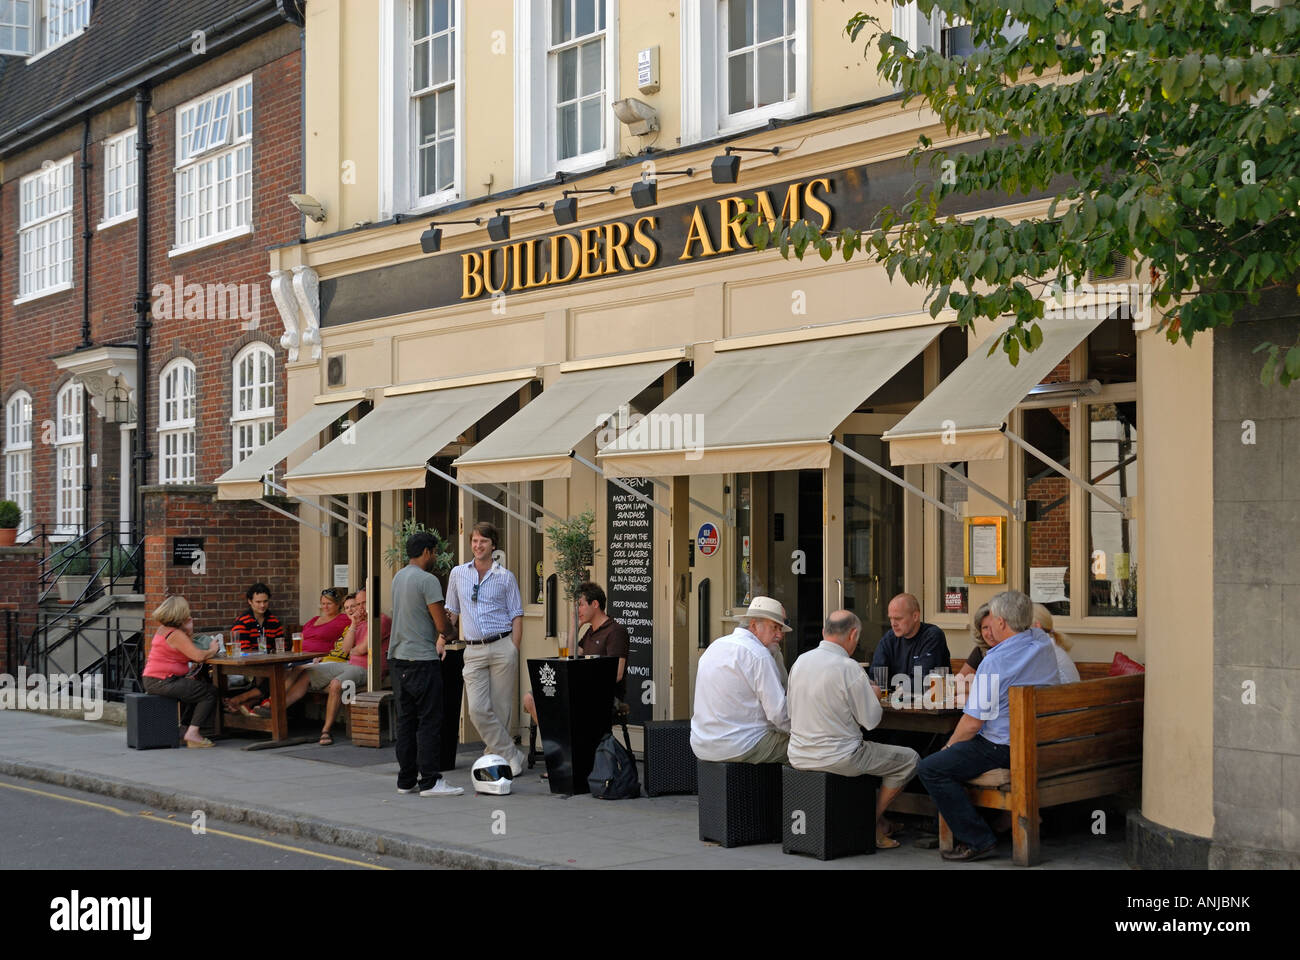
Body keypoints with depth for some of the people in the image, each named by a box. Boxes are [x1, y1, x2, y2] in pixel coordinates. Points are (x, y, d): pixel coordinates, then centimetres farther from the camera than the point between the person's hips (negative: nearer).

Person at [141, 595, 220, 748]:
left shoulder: (163, 629, 13)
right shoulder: (176, 635, -18)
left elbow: (189, 654, 17)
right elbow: (198, 656, -25)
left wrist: (189, 632, 7)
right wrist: (212, 650, -6)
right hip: (163, 682, -10)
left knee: (198, 685, 30)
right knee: (210, 692, -6)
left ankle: (185, 727, 31)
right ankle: (192, 733, -11)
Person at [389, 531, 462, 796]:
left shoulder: (398, 577, 14)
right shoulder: (427, 580, -12)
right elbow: (442, 625, -13)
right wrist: (449, 630, 8)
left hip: (397, 657, 9)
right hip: (422, 659, -9)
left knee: (406, 721, 11)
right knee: (429, 721, -5)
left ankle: (406, 780, 14)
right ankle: (430, 781, -6)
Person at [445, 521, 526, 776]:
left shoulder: (505, 577, 6)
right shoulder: (458, 574, 12)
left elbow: (517, 616, 6)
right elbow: (452, 612, 20)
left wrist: (514, 650, -3)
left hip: (502, 647, -2)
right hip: (473, 650, 2)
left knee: (501, 709, -1)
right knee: (478, 709, -11)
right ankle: (512, 755, -2)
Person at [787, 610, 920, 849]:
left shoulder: (800, 661, 3)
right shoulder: (849, 667, -18)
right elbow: (871, 720, -13)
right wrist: (874, 695, 9)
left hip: (798, 757, 8)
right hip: (837, 758, -8)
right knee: (909, 759, 8)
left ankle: (875, 819, 28)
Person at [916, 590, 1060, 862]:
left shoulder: (995, 661, -21)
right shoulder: (1043, 642, 2)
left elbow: (974, 722, -17)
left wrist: (949, 745, -1)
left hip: (1005, 748, -10)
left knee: (930, 769, -12)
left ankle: (978, 841, -9)